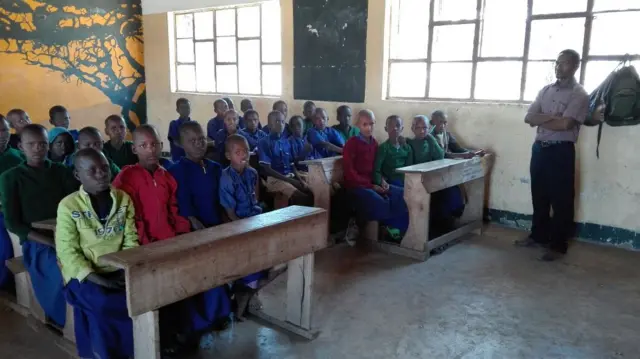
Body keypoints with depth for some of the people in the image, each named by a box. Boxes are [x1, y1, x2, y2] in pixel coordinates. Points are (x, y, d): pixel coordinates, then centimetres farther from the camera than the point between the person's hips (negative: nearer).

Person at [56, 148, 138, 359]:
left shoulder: (123, 199, 4)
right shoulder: (68, 205, -6)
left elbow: (131, 239, 4)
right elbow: (67, 251, -10)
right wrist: (94, 278, -20)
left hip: (118, 270, 3)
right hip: (85, 274, -3)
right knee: (102, 305, -30)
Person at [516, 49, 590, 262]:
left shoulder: (579, 95, -8)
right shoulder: (545, 90, 12)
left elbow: (565, 124, -20)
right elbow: (528, 118, 2)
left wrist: (540, 120, -7)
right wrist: (551, 117, -14)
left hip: (561, 151, -6)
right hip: (539, 148, 6)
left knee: (561, 199, 1)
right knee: (539, 196, 15)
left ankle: (558, 246, 10)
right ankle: (538, 236, 28)